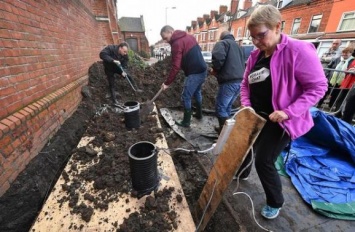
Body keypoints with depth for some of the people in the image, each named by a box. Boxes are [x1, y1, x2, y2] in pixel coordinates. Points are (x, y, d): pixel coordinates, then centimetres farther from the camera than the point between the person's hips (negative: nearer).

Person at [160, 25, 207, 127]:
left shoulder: (177, 43, -15)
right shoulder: (189, 36, 12)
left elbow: (176, 67, -21)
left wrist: (167, 83, -17)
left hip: (194, 73, -9)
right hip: (203, 70, 9)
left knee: (186, 97, 1)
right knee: (197, 92, 24)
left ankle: (186, 122, 11)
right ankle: (199, 114, 39)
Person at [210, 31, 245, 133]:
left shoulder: (222, 43, 3)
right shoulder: (238, 46, 29)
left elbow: (218, 56, -20)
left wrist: (215, 69, -1)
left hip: (229, 81, -9)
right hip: (240, 80, 9)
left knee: (221, 107, -1)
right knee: (227, 106, 19)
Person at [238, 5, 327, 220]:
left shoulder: (298, 50, -17)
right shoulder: (256, 55, 3)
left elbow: (318, 87, -15)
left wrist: (289, 112, -24)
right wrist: (246, 106, -5)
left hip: (279, 120, -6)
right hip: (255, 117, 7)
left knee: (264, 161, -1)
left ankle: (275, 203, 29)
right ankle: (241, 172, 53)